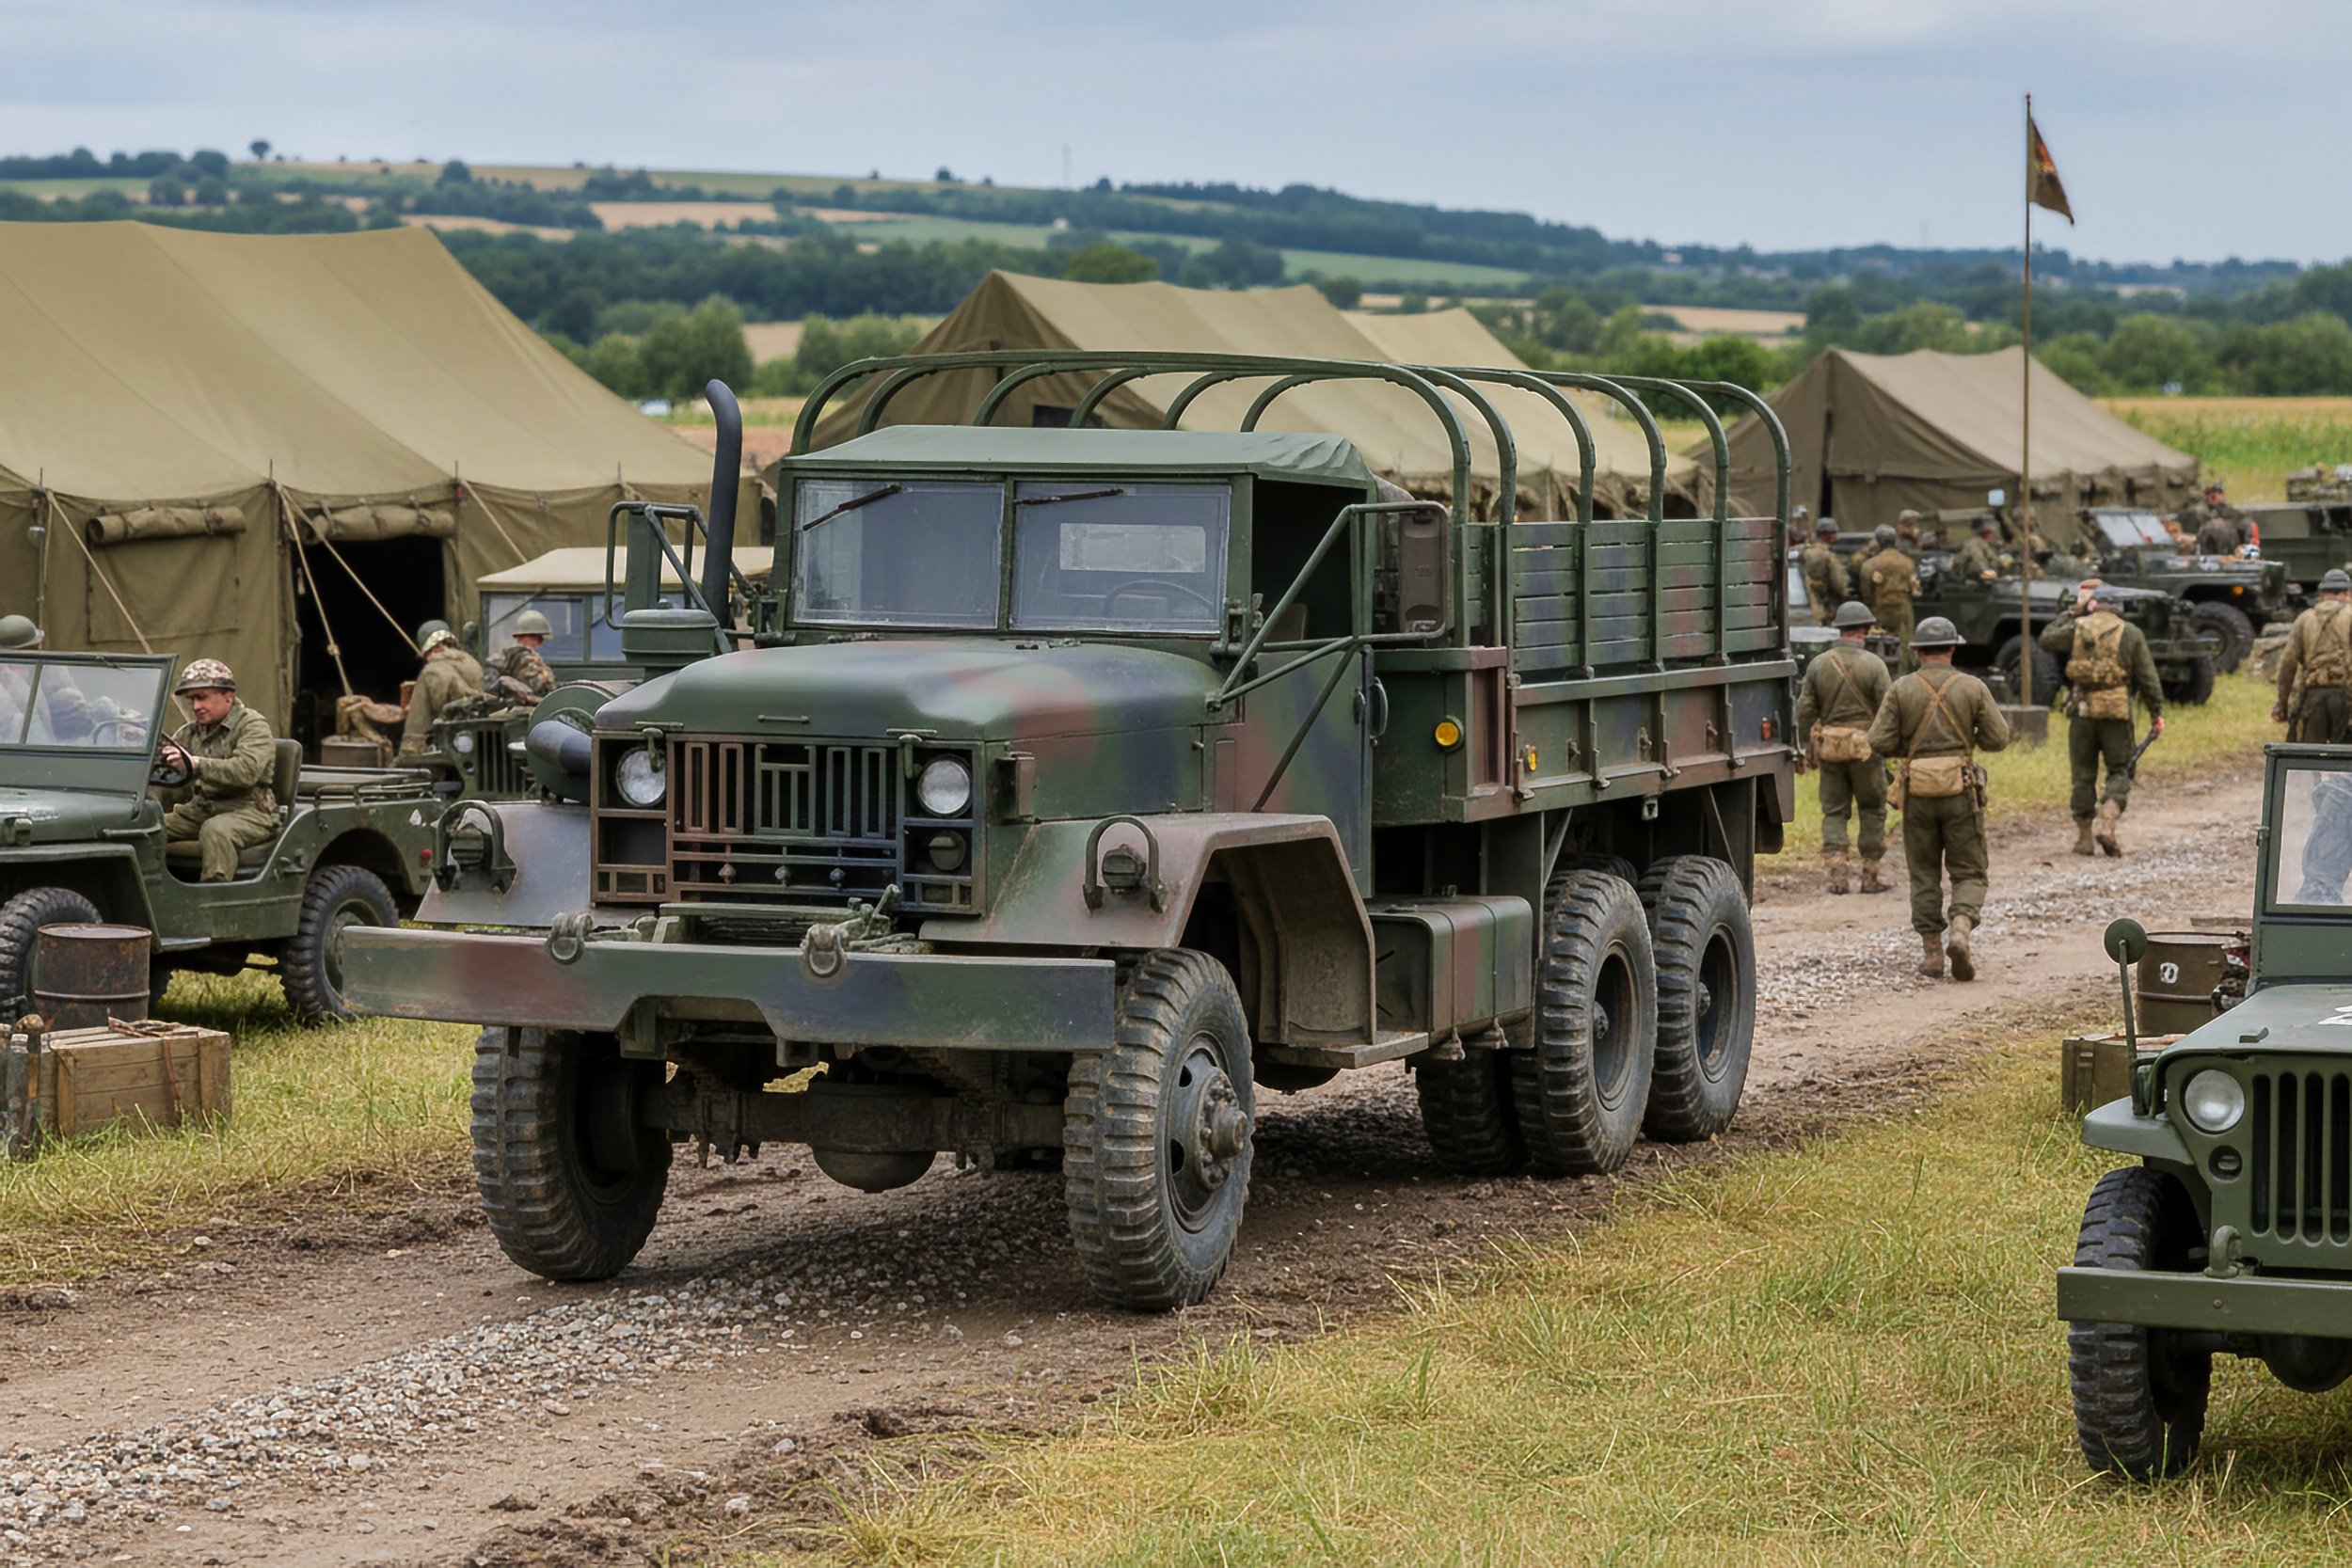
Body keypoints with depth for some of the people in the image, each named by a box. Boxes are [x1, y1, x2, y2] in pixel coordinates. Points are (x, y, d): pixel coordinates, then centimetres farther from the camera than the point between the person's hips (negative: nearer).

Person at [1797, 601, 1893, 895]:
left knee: (1834, 811, 8)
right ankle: (1870, 875, 11)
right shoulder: (1874, 664, -7)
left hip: (1828, 747, 3)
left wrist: (1808, 745, 13)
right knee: (1872, 810, 9)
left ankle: (1836, 871, -5)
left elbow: (1805, 710, 4)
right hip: (1864, 746, -3)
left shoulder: (1818, 664, 3)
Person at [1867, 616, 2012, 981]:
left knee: (1924, 875, 11)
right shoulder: (1972, 688, -1)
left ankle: (1931, 952, 9)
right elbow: (1998, 738, -2)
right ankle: (1960, 931, -18)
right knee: (1968, 872, 6)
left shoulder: (1901, 690, -1)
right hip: (1961, 790, -1)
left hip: (1917, 793, 1)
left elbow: (1879, 742, -6)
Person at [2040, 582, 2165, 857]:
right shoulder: (2131, 634, 1)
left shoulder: (2077, 628, 2)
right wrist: (2156, 713, 8)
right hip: (2117, 711, -1)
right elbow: (2148, 678, 1)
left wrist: (2072, 614, 23)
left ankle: (2084, 835, 10)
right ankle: (2109, 819, -15)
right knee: (2120, 770, 8)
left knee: (2083, 773, 9)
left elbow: (2046, 640, 19)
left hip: (2082, 710, 1)